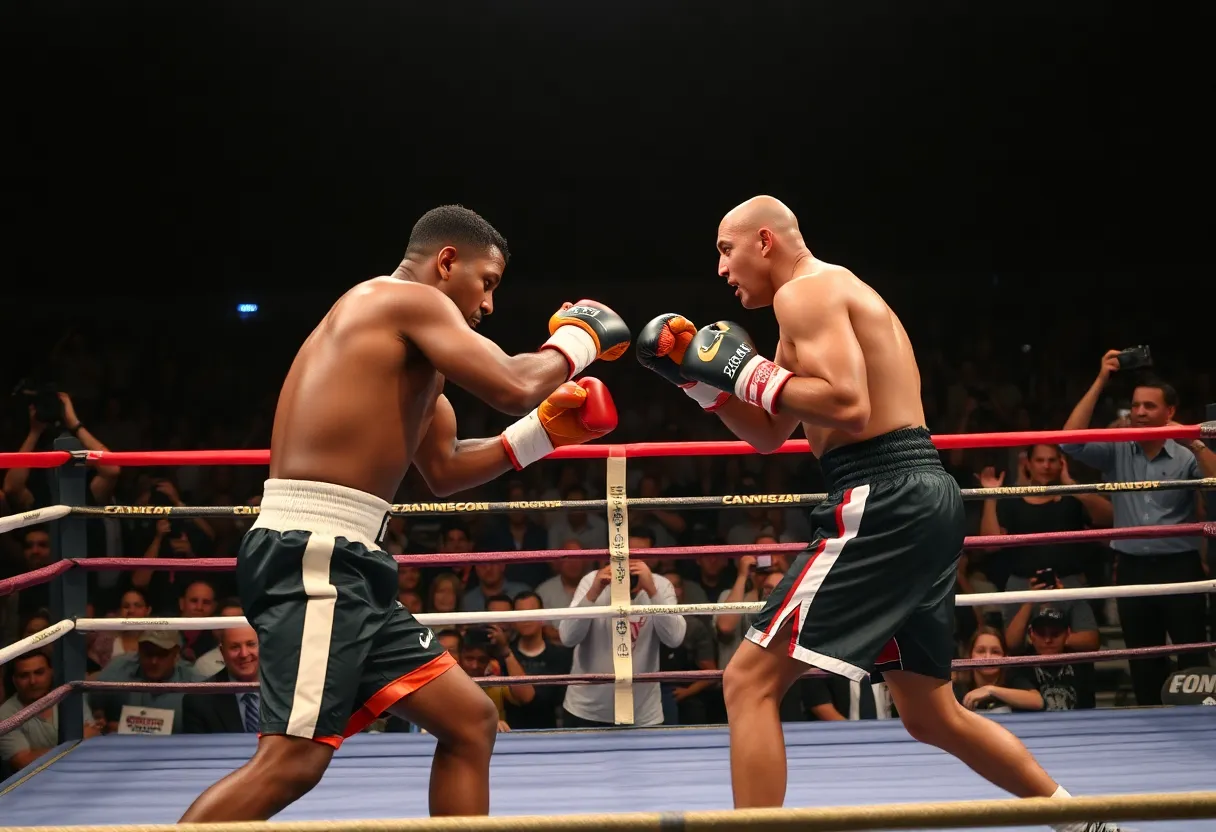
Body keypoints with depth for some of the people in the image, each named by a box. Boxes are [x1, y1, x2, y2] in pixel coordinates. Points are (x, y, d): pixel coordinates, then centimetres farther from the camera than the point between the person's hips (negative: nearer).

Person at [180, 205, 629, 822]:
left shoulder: (407, 350, 25)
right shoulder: (411, 299, -4)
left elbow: (445, 470, 30)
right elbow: (515, 388, -12)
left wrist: (544, 430, 22)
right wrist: (577, 339, 7)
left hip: (340, 564, 10)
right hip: (313, 555, -10)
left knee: (470, 721, 12)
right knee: (292, 761, -18)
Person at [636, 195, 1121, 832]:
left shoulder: (805, 291, -6)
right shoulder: (839, 294, 25)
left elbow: (848, 406, -22)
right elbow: (769, 435, 28)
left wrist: (748, 372, -12)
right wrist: (703, 380, 16)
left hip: (885, 502, -10)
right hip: (920, 498, 10)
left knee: (750, 680, -10)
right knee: (931, 715, 22)